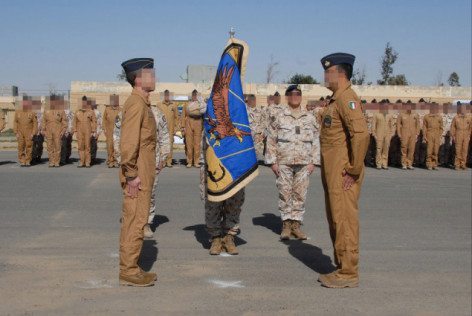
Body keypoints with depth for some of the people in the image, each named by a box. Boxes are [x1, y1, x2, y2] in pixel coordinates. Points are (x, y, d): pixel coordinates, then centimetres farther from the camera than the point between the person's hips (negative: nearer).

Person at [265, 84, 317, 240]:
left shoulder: (310, 118, 9)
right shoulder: (278, 117, 4)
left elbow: (315, 141, 10)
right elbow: (271, 140, 3)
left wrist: (313, 162, 3)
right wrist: (272, 162, -3)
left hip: (303, 163, 2)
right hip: (283, 162, -1)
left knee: (300, 194, 3)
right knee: (285, 193, 0)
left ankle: (296, 224, 12)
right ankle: (286, 224, 10)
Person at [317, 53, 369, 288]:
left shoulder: (347, 98, -15)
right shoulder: (336, 100, 17)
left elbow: (361, 134, -26)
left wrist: (353, 170, -22)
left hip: (344, 174, -10)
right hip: (333, 173, 10)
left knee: (344, 221, -5)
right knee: (335, 221, 15)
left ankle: (348, 274, 3)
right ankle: (342, 269, 24)